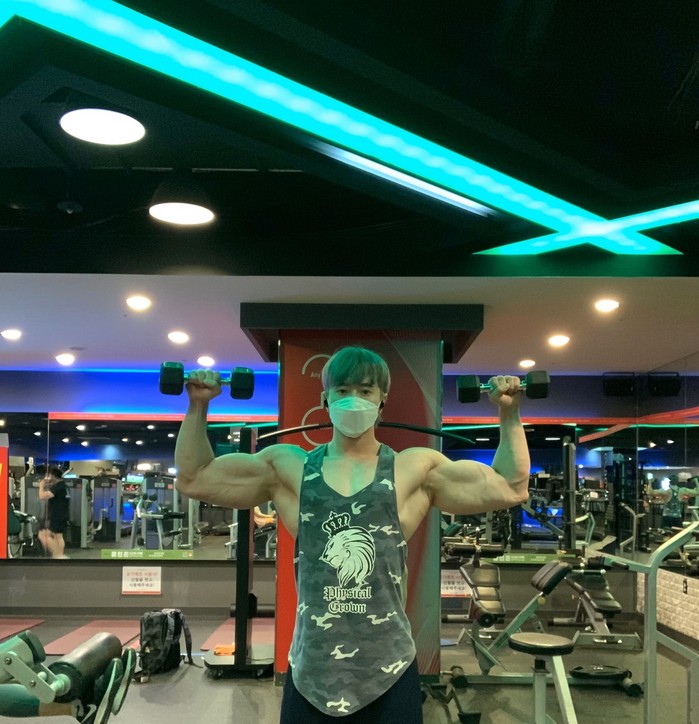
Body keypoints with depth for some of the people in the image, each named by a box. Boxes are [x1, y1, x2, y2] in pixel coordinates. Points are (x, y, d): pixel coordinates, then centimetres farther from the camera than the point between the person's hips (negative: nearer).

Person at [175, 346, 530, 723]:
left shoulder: (416, 470, 1)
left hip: (389, 670, 0)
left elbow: (510, 488, 4)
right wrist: (198, 407, 0)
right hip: (310, 670, 1)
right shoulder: (288, 467, 3)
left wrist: (508, 414, -1)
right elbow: (194, 479, 7)